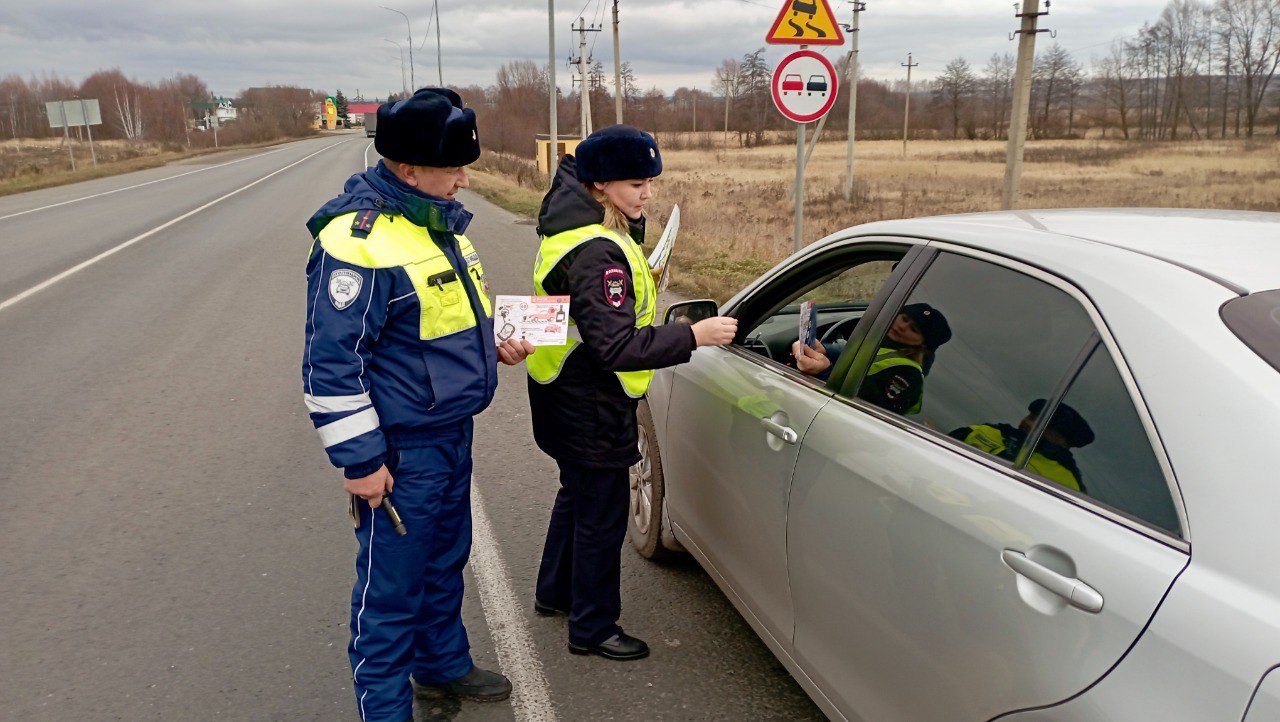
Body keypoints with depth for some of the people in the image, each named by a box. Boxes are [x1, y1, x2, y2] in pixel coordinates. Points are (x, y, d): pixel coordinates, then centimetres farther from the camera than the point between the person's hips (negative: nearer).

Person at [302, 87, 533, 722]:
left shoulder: (438, 222, 8)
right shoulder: (358, 241, -22)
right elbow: (331, 363, -21)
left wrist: (492, 344, 5)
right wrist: (360, 460, -19)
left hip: (452, 433, 9)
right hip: (402, 452, -9)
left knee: (445, 562, 24)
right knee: (392, 587, 5)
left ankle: (443, 664, 44)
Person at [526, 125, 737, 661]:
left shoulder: (572, 226, 3)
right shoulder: (597, 254, -29)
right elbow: (617, 347, -34)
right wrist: (694, 335, -32)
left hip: (569, 400, 11)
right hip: (592, 412, -11)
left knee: (578, 494, 26)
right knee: (602, 515, 4)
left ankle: (554, 592, 46)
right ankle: (592, 629, 21)